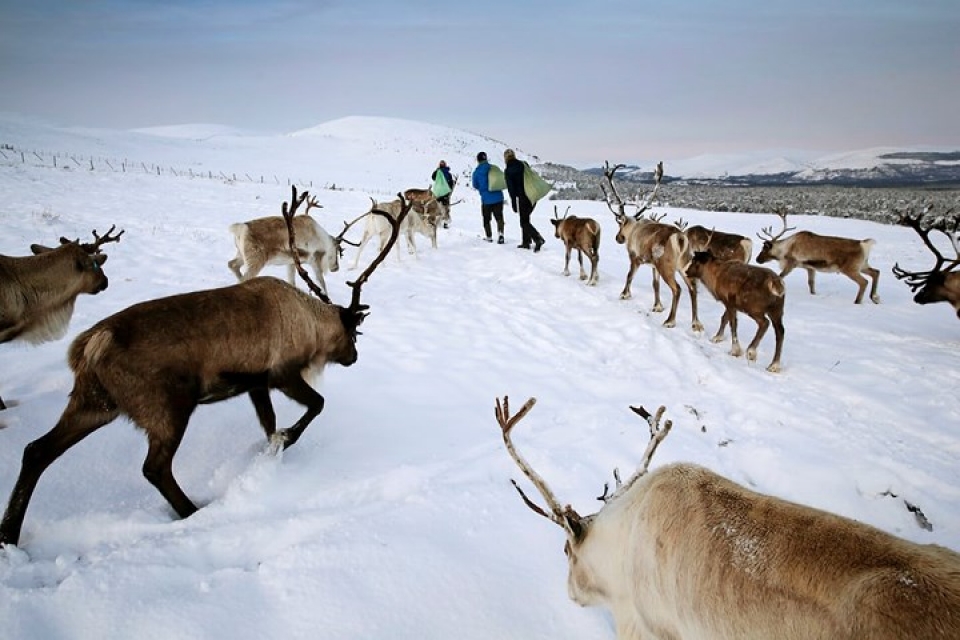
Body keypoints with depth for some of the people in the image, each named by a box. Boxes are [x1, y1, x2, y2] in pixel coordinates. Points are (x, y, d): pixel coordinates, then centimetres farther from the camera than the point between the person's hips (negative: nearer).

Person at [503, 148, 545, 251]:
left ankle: (538, 239, -20)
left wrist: (513, 204, -3)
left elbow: (511, 188, -8)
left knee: (524, 222, 0)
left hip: (523, 197, -6)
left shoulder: (508, 170, -7)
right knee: (525, 219, 20)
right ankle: (526, 242, 23)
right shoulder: (523, 165, 8)